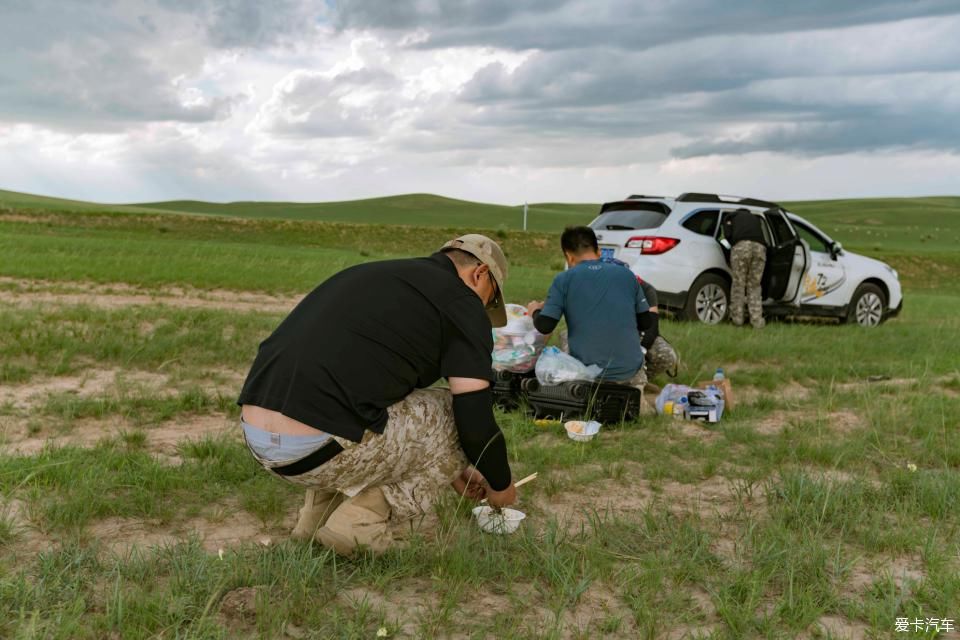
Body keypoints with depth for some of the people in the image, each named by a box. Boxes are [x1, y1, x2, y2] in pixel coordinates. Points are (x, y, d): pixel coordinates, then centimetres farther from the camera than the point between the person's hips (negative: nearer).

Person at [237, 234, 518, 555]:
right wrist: (501, 485, 21)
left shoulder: (376, 275, 26)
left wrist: (451, 470, 41)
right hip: (317, 449, -8)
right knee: (456, 418, 10)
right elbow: (475, 420, 0)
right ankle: (364, 524, 0)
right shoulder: (461, 303, 2)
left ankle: (317, 516, 20)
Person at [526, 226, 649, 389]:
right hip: (629, 371, 3)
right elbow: (645, 322, 10)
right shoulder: (627, 274, 6)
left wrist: (535, 311, 16)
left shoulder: (564, 279, -2)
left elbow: (544, 326, -5)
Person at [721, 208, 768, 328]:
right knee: (754, 286, 8)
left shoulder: (730, 216, 28)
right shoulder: (755, 218, 39)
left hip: (741, 246, -3)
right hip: (760, 247, 3)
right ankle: (757, 321, 3)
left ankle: (737, 318, 5)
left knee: (738, 284, 5)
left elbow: (728, 234, 11)